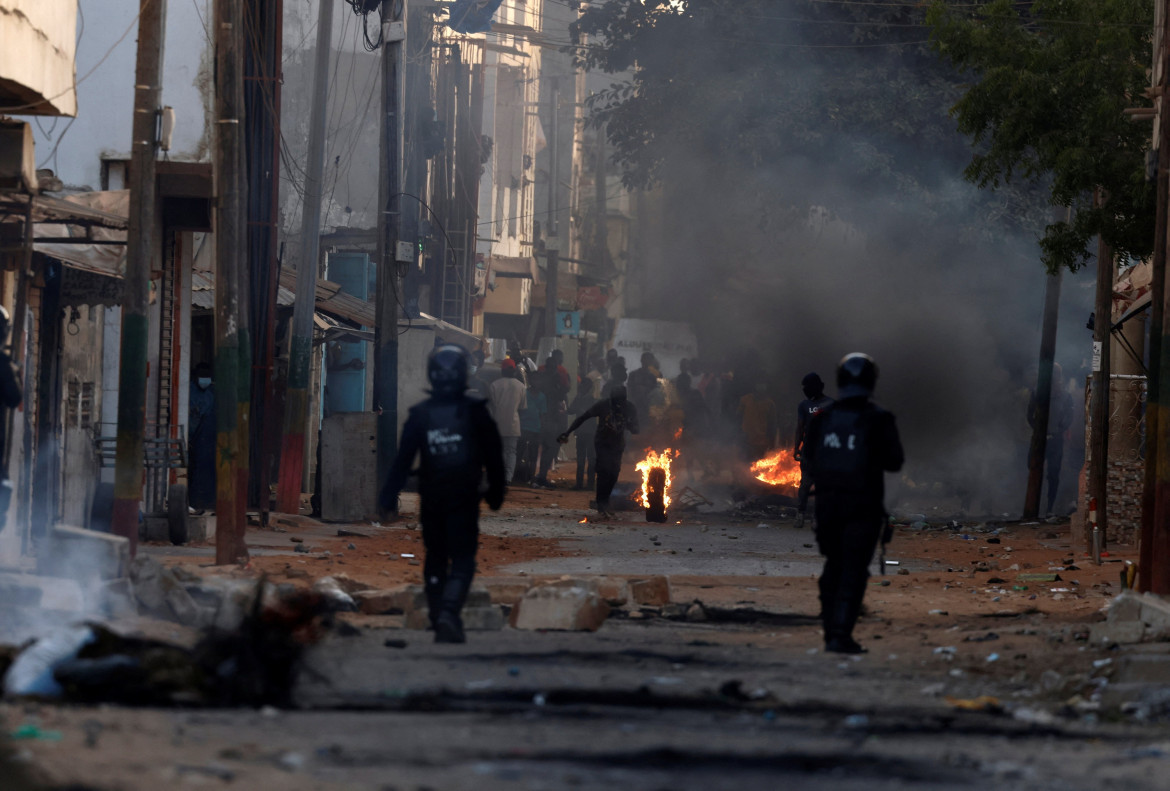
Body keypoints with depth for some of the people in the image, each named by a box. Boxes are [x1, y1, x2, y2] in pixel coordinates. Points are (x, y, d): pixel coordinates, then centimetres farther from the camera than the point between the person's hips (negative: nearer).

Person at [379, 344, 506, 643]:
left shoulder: (419, 414, -3)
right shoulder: (475, 412, -6)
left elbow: (403, 459, -3)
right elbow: (494, 458, 0)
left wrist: (390, 495, 2)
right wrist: (496, 493, 12)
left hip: (431, 500, 2)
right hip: (465, 500, -2)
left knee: (435, 560, 16)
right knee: (462, 561, -1)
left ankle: (438, 618, 19)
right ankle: (449, 613, -23)